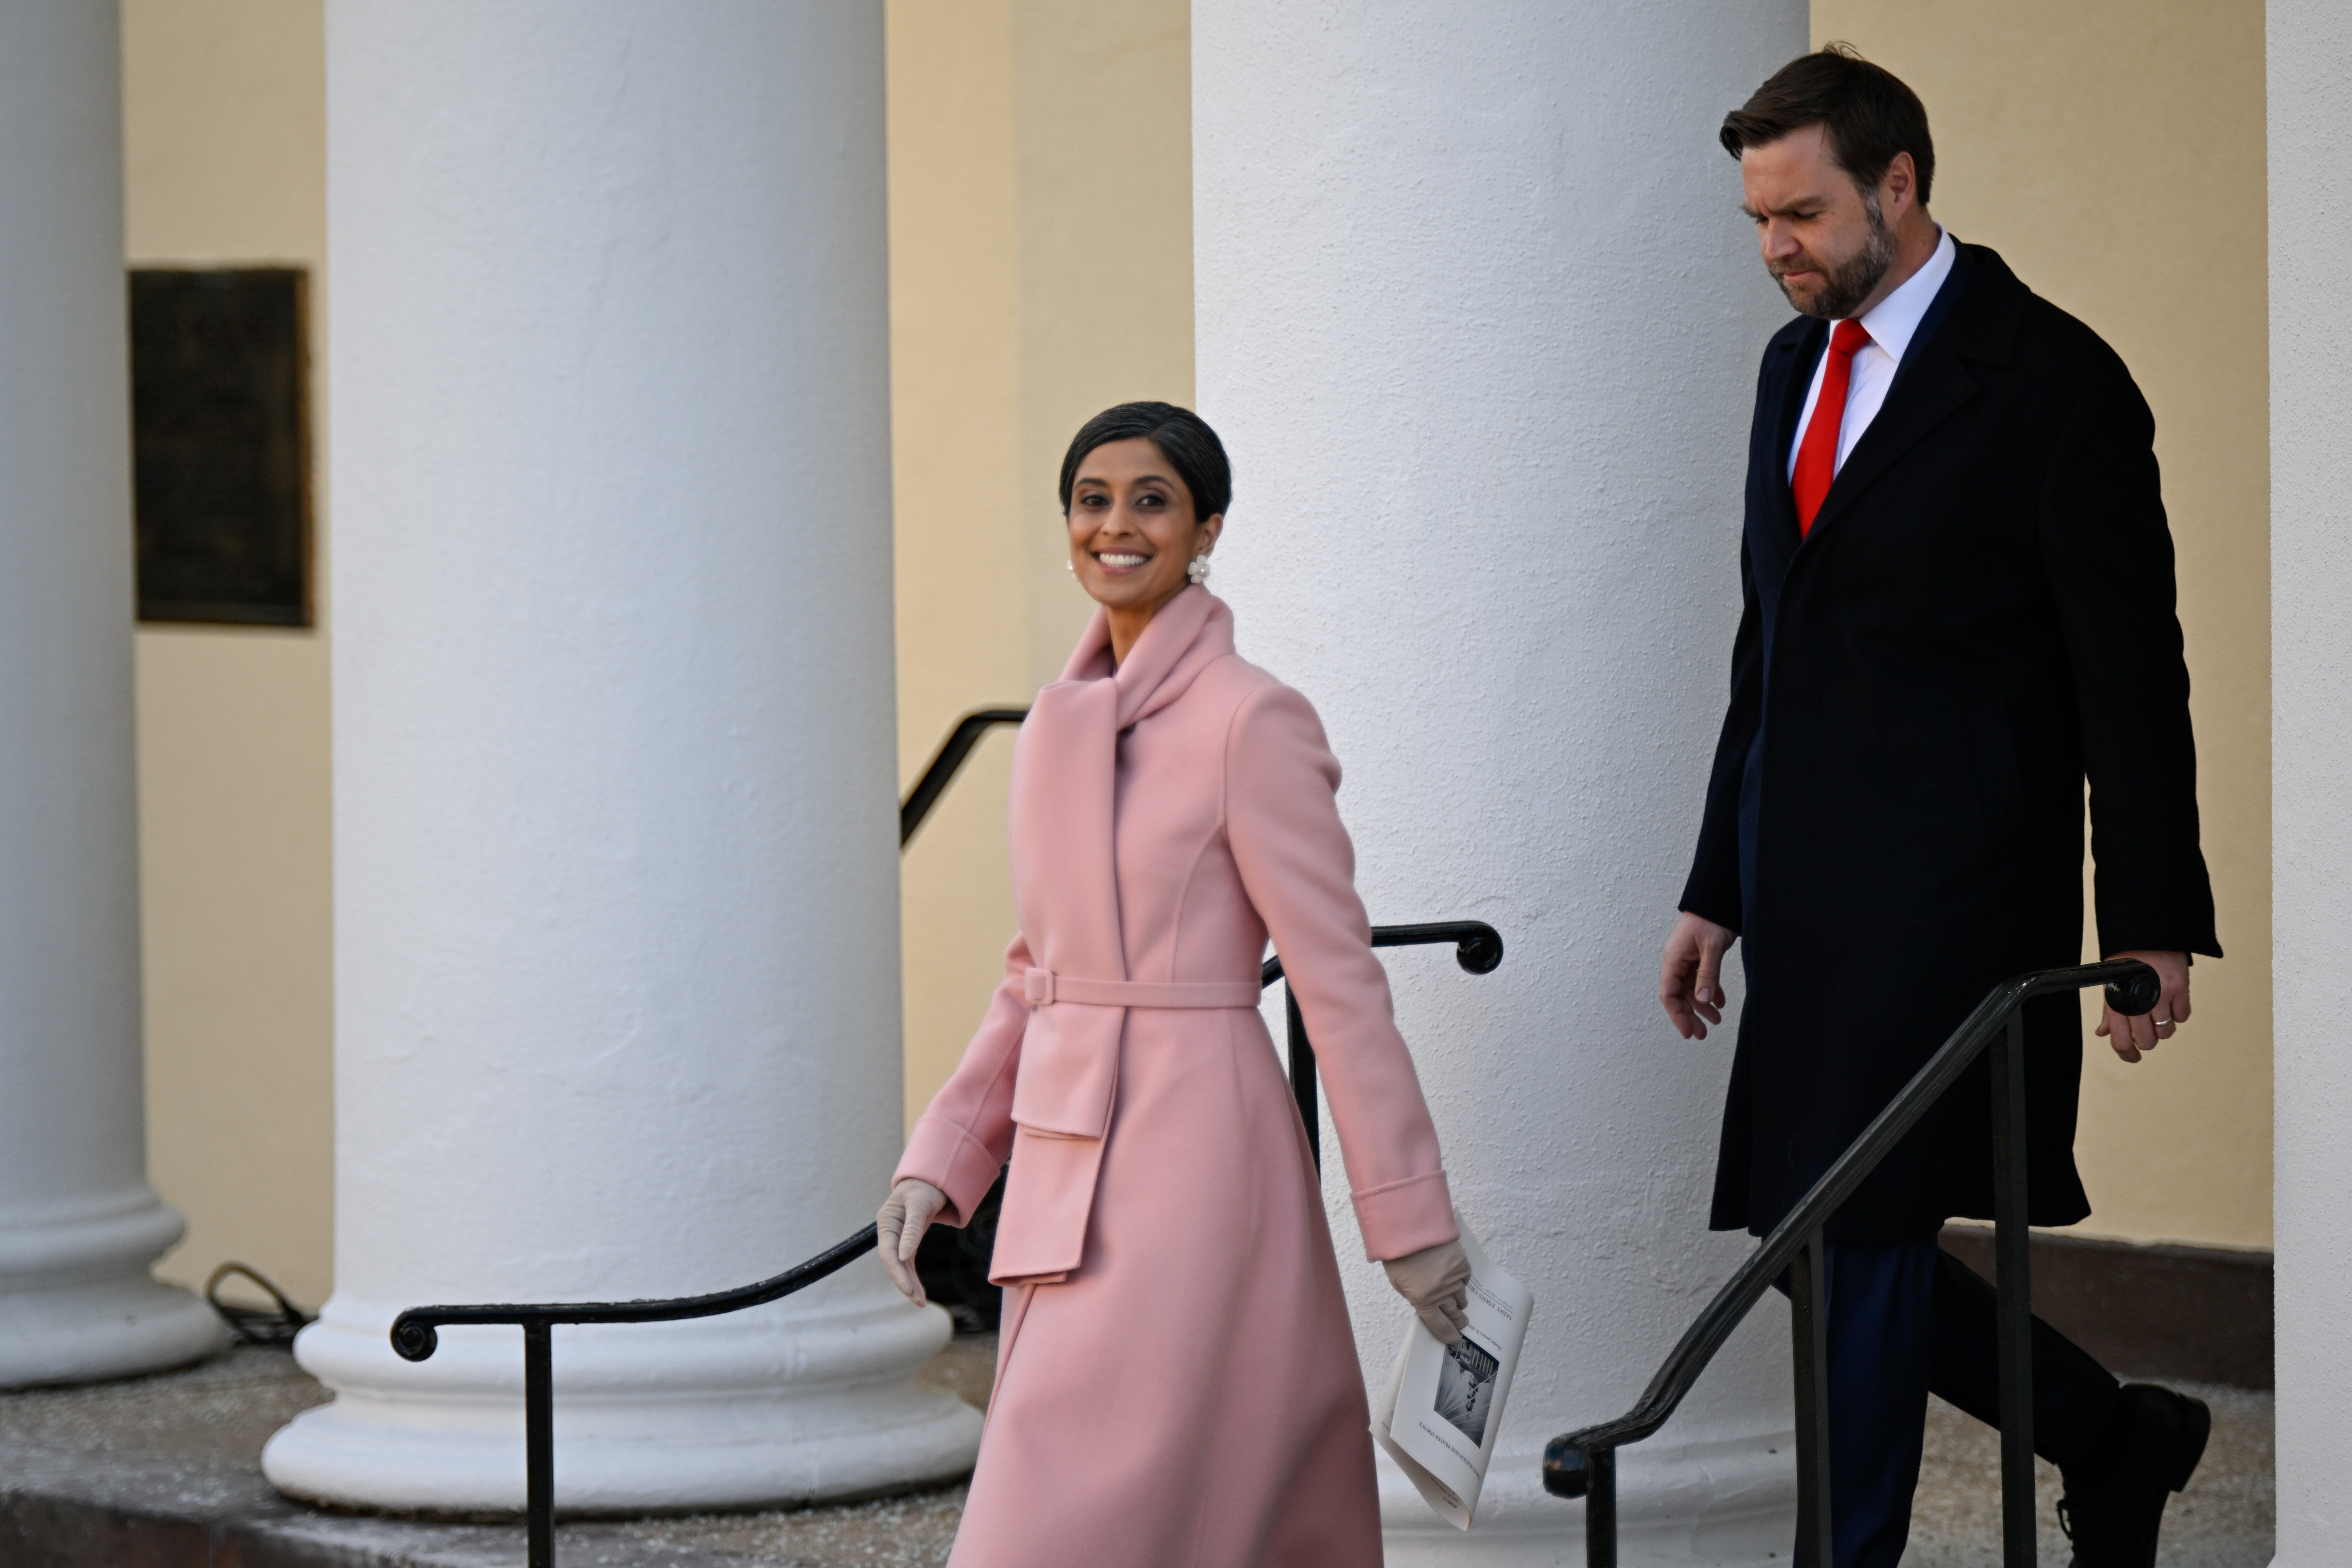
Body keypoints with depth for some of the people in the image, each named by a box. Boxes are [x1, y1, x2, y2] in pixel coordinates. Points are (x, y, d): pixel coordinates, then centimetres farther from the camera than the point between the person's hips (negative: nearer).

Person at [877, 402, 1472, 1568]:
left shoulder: (1251, 721, -10)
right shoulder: (1061, 723, 13)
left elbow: (1338, 977, -10)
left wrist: (1411, 1218, -10)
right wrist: (939, 1163, 12)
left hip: (1193, 1158, -7)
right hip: (1068, 1172, 7)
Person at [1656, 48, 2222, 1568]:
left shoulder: (2051, 380, -9)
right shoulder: (1798, 363, 14)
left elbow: (2131, 671, -9)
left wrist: (2151, 923, -10)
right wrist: (1719, 890, 17)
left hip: (1948, 899, -8)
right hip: (1810, 902, 8)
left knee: (1858, 1237, -8)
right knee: (1822, 1242, 10)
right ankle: (2117, 1440, 29)